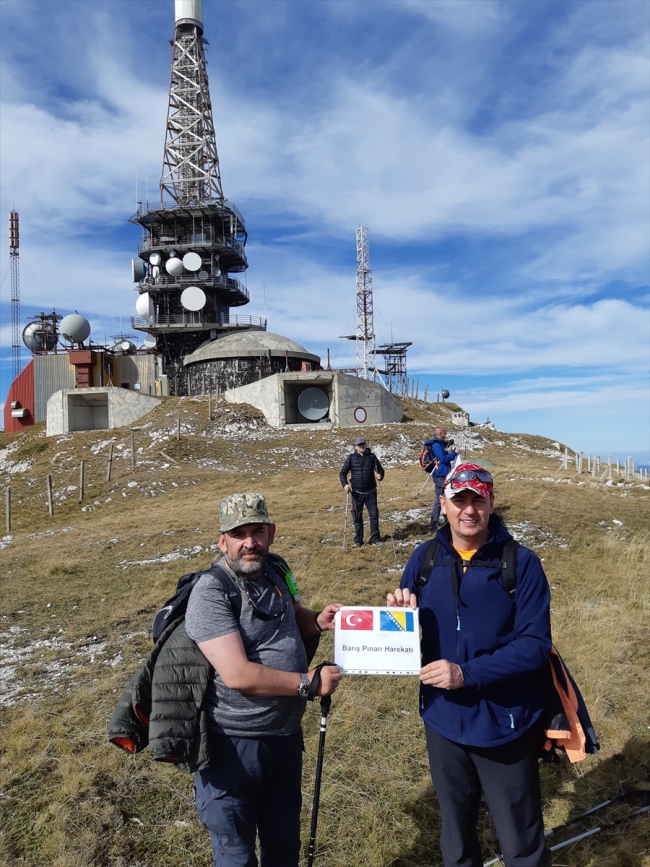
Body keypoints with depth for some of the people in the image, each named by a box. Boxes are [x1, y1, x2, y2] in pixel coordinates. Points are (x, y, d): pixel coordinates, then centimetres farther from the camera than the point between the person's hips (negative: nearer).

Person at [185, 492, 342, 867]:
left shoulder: (275, 571, 0)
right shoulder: (211, 593, -23)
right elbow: (238, 675, -29)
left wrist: (317, 620, -3)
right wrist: (309, 682, -22)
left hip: (286, 736, 7)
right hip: (234, 746, -6)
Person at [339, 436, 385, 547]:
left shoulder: (372, 457, 3)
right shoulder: (351, 458, 0)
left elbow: (380, 469, 8)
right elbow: (343, 472, 2)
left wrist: (380, 475, -15)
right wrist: (345, 484, -15)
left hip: (370, 492, 1)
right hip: (357, 493, 0)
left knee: (374, 515, 1)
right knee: (357, 517, 6)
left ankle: (375, 538, 12)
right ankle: (358, 540, 16)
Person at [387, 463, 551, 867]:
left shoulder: (521, 563, -13)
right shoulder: (424, 558, -3)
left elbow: (535, 644, -17)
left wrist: (468, 673, -25)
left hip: (503, 724, -3)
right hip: (443, 720, 3)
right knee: (456, 830, 24)